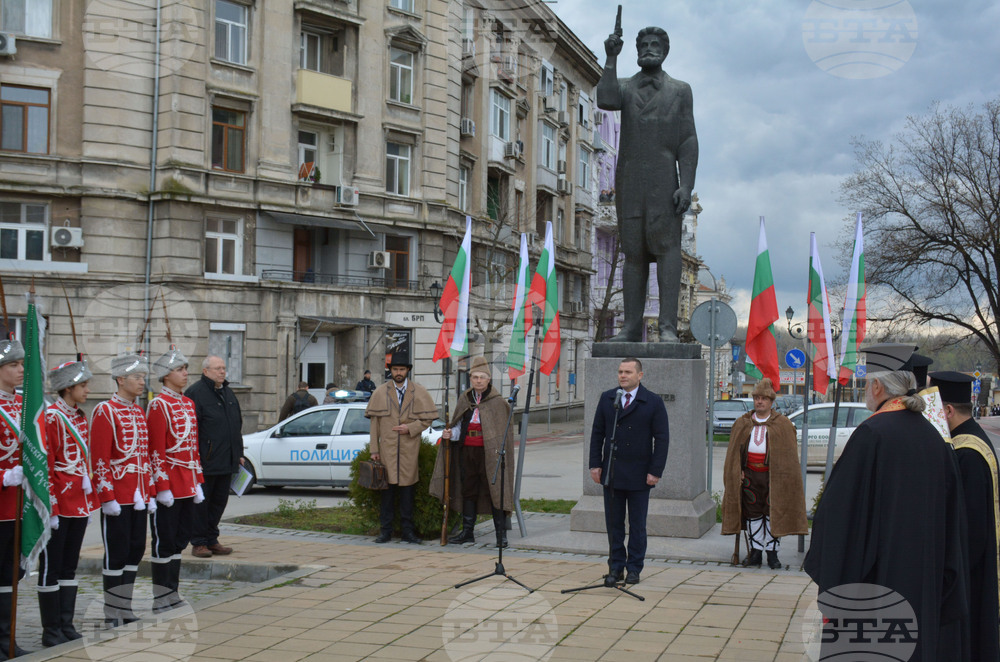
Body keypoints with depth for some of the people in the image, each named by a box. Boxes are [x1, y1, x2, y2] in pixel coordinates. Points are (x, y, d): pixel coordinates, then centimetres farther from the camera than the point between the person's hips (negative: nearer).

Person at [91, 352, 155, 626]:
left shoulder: (139, 411, 13)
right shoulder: (105, 411, -11)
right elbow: (99, 460, -14)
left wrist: (150, 494, 15)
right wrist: (107, 498, -16)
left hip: (138, 497, 8)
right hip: (117, 498, -8)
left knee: (136, 550, 10)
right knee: (117, 554, -1)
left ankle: (125, 610, 19)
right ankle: (113, 615, 8)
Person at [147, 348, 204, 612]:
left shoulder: (189, 403, 13)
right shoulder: (158, 405, -10)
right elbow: (156, 451, -14)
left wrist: (198, 482, 14)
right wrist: (162, 487, -16)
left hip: (187, 486, 8)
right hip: (168, 485, -8)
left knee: (180, 539, 13)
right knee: (164, 542, -1)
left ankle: (172, 592, 22)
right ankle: (160, 598, 7)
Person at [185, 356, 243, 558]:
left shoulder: (228, 393, 17)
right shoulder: (195, 393, -8)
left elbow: (237, 426, 24)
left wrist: (239, 454, 20)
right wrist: (194, 458, -18)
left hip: (226, 462, 8)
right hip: (204, 463, -7)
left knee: (219, 501, 12)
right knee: (201, 503, 1)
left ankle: (211, 540, 21)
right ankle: (198, 543, 9)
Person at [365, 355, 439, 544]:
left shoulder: (419, 392, 6)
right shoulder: (380, 392, 8)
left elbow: (428, 419, 5)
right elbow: (374, 422, 6)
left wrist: (411, 428, -12)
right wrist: (374, 449, 1)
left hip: (409, 449, 0)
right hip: (387, 448, 0)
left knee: (407, 489, 4)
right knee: (387, 488, 2)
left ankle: (408, 531, 11)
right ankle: (385, 530, 9)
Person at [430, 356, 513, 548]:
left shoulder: (498, 401, -3)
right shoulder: (465, 399, 11)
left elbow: (504, 430, -3)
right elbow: (459, 425, 16)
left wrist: (500, 452, -13)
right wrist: (451, 434, -5)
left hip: (489, 451, -5)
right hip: (467, 451, 5)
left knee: (494, 491, -6)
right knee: (468, 491, 10)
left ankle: (501, 534, 0)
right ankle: (467, 532, 18)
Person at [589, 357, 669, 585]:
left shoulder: (654, 402, -2)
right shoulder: (607, 399, 7)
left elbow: (662, 439, -3)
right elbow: (597, 433, 9)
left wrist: (655, 471, -9)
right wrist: (595, 464, 1)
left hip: (639, 475, -2)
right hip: (611, 473, 2)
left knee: (637, 524, 6)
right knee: (613, 522, 6)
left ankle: (634, 568, 16)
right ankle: (616, 566, 15)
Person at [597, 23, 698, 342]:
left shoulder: (680, 90, 9)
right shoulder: (624, 87, 14)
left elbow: (688, 143, 2)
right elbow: (605, 101, -12)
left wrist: (686, 186, -11)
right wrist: (611, 58, -12)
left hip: (664, 182, -2)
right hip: (629, 184, 2)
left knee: (667, 247, -14)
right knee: (633, 253, 3)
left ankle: (668, 327, -19)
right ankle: (632, 327, 4)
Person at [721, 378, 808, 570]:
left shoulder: (783, 425, 4)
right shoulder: (742, 423, 12)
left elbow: (788, 454, 1)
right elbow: (734, 452, 12)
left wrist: (782, 476, -8)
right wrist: (738, 471, 0)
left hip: (772, 475, -2)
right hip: (749, 475, 2)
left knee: (773, 514, -1)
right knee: (753, 513, 4)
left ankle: (772, 553, 7)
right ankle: (756, 552, 11)